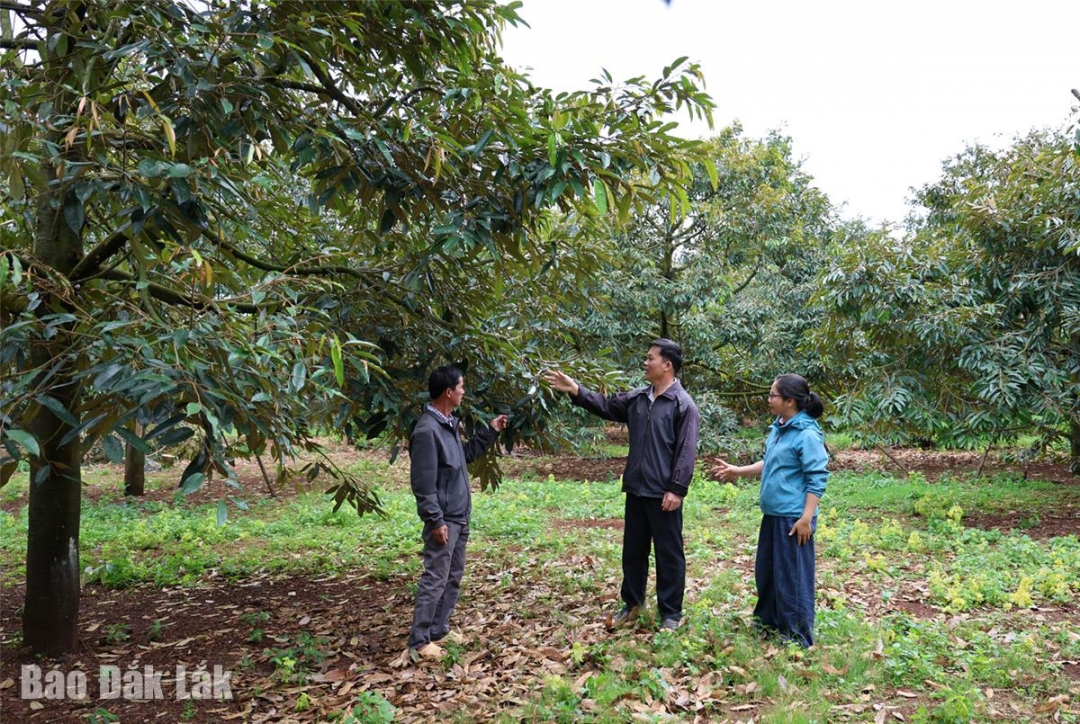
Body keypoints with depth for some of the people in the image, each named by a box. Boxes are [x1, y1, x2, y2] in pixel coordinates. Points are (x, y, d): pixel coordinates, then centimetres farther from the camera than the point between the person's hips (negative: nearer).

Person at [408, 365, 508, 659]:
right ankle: (419, 639, 6)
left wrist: (490, 432, 20)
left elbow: (466, 454, 25)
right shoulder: (427, 431, -21)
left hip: (460, 517, 10)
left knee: (453, 577, 16)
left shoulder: (449, 424, 9)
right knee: (435, 579, -3)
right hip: (444, 520, -10)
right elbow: (423, 484, -22)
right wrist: (435, 521, -22)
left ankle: (439, 629, 27)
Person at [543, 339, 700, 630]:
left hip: (663, 493, -7)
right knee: (633, 549, 17)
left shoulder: (683, 405, -12)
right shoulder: (637, 398, 9)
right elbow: (606, 406, 15)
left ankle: (670, 613, 17)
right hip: (636, 489, 7)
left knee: (668, 553, 5)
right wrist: (575, 390, 3)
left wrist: (677, 489, -19)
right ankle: (631, 603, 32)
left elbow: (686, 452, -15)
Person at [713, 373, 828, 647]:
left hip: (793, 517, -9)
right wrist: (738, 471, 14)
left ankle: (797, 633, 17)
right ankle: (769, 618, 38)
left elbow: (817, 479, -18)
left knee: (792, 574, 2)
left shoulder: (807, 435, -19)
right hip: (772, 513, 9)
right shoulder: (778, 428, 7)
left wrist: (806, 517, -20)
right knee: (766, 569, 20)